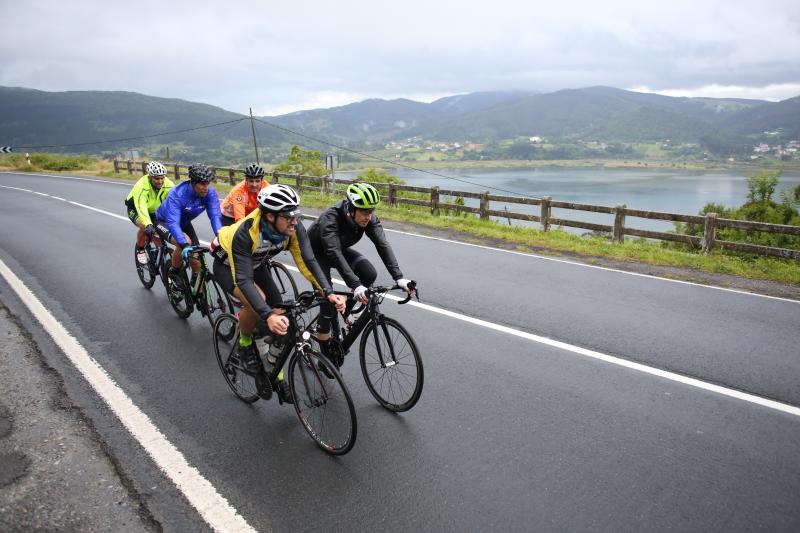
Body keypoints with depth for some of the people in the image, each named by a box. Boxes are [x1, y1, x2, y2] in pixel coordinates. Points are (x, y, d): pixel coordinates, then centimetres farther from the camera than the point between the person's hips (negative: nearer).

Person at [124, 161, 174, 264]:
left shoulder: (168, 185, -27)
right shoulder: (141, 186, -36)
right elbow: (141, 207, -46)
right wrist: (148, 225, -60)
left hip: (155, 210, 4)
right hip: (135, 209, -4)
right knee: (145, 227, -31)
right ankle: (140, 250, -4)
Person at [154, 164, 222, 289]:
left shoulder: (210, 193, -25)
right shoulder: (177, 195, -37)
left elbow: (215, 216, -32)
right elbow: (172, 223, -44)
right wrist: (185, 245, -58)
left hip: (184, 223, 4)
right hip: (164, 221, -4)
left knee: (197, 262, -7)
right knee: (185, 242, -34)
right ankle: (174, 272, -7)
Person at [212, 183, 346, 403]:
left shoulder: (293, 228, -27)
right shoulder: (245, 233, -41)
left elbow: (307, 261, -27)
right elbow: (243, 280, -45)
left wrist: (329, 293, -40)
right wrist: (268, 316, -55)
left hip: (256, 265, 5)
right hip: (227, 266, -5)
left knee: (278, 315, -8)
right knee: (258, 301, -34)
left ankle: (276, 376, 10)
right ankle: (245, 345, -3)